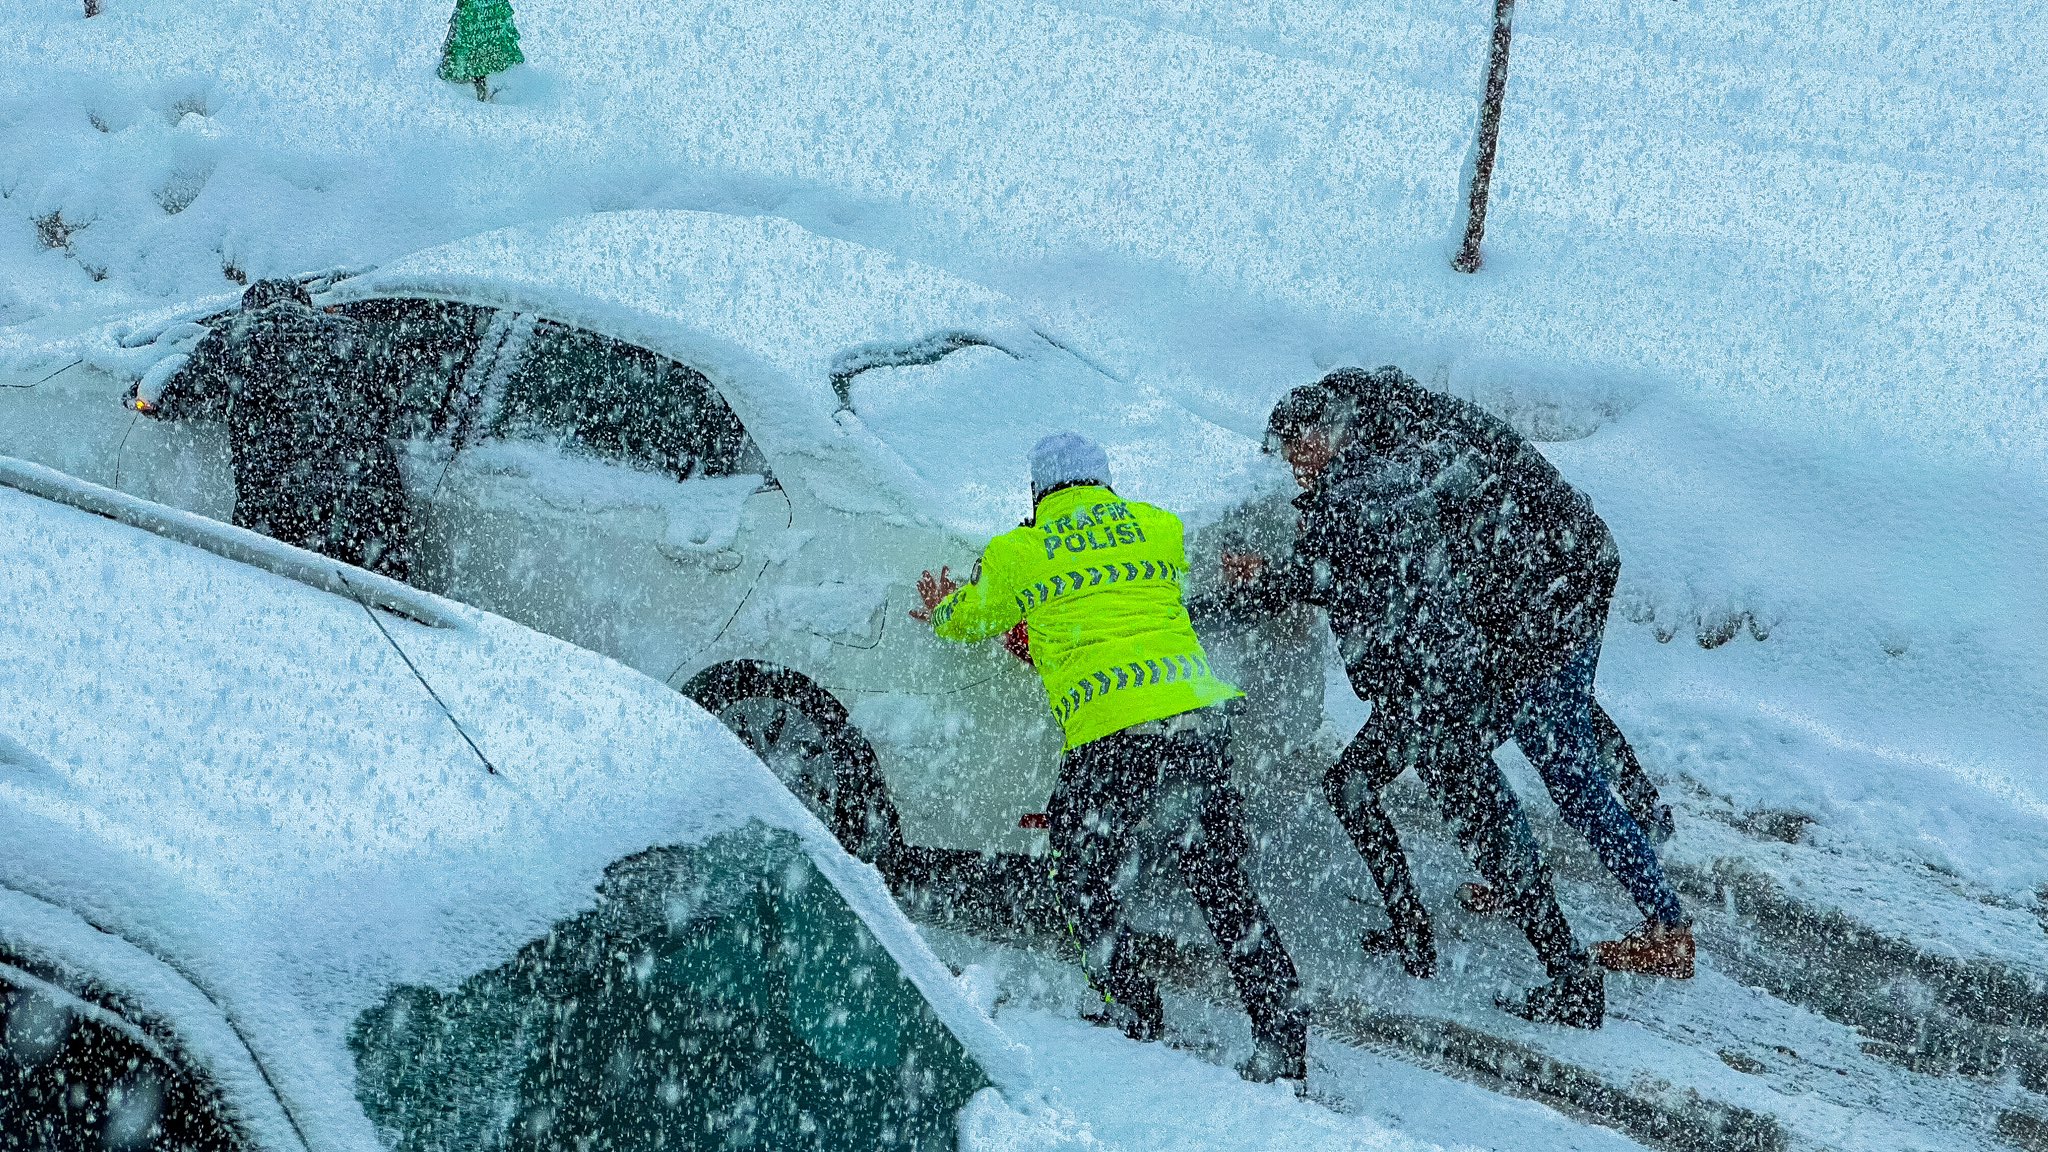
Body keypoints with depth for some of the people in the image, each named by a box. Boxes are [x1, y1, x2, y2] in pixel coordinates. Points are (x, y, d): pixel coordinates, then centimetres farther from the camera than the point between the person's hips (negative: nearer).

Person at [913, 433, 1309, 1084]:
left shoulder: (1017, 554, 11)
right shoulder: (1160, 528, 19)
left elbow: (965, 619, 29)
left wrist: (941, 607, 55)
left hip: (1109, 741, -4)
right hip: (1200, 719, 4)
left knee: (1084, 885, 18)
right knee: (1223, 885, 13)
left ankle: (1136, 1022, 14)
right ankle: (1283, 1041, 11)